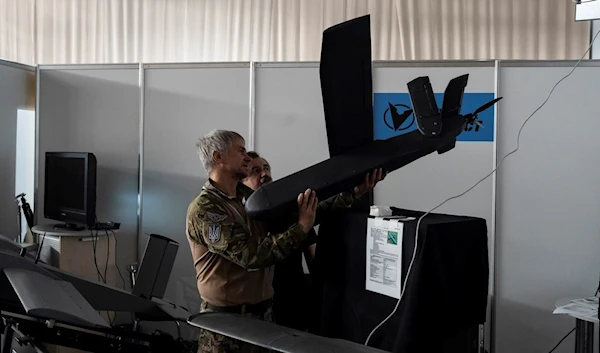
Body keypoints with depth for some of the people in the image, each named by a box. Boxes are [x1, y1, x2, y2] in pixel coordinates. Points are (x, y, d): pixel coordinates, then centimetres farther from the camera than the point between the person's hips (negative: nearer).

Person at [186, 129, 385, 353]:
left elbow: (308, 212, 4)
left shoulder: (250, 198, 7)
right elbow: (251, 256, -23)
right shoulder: (204, 209, -16)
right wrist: (301, 228, -22)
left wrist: (353, 194, -1)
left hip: (262, 310, 7)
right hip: (227, 318, -7)